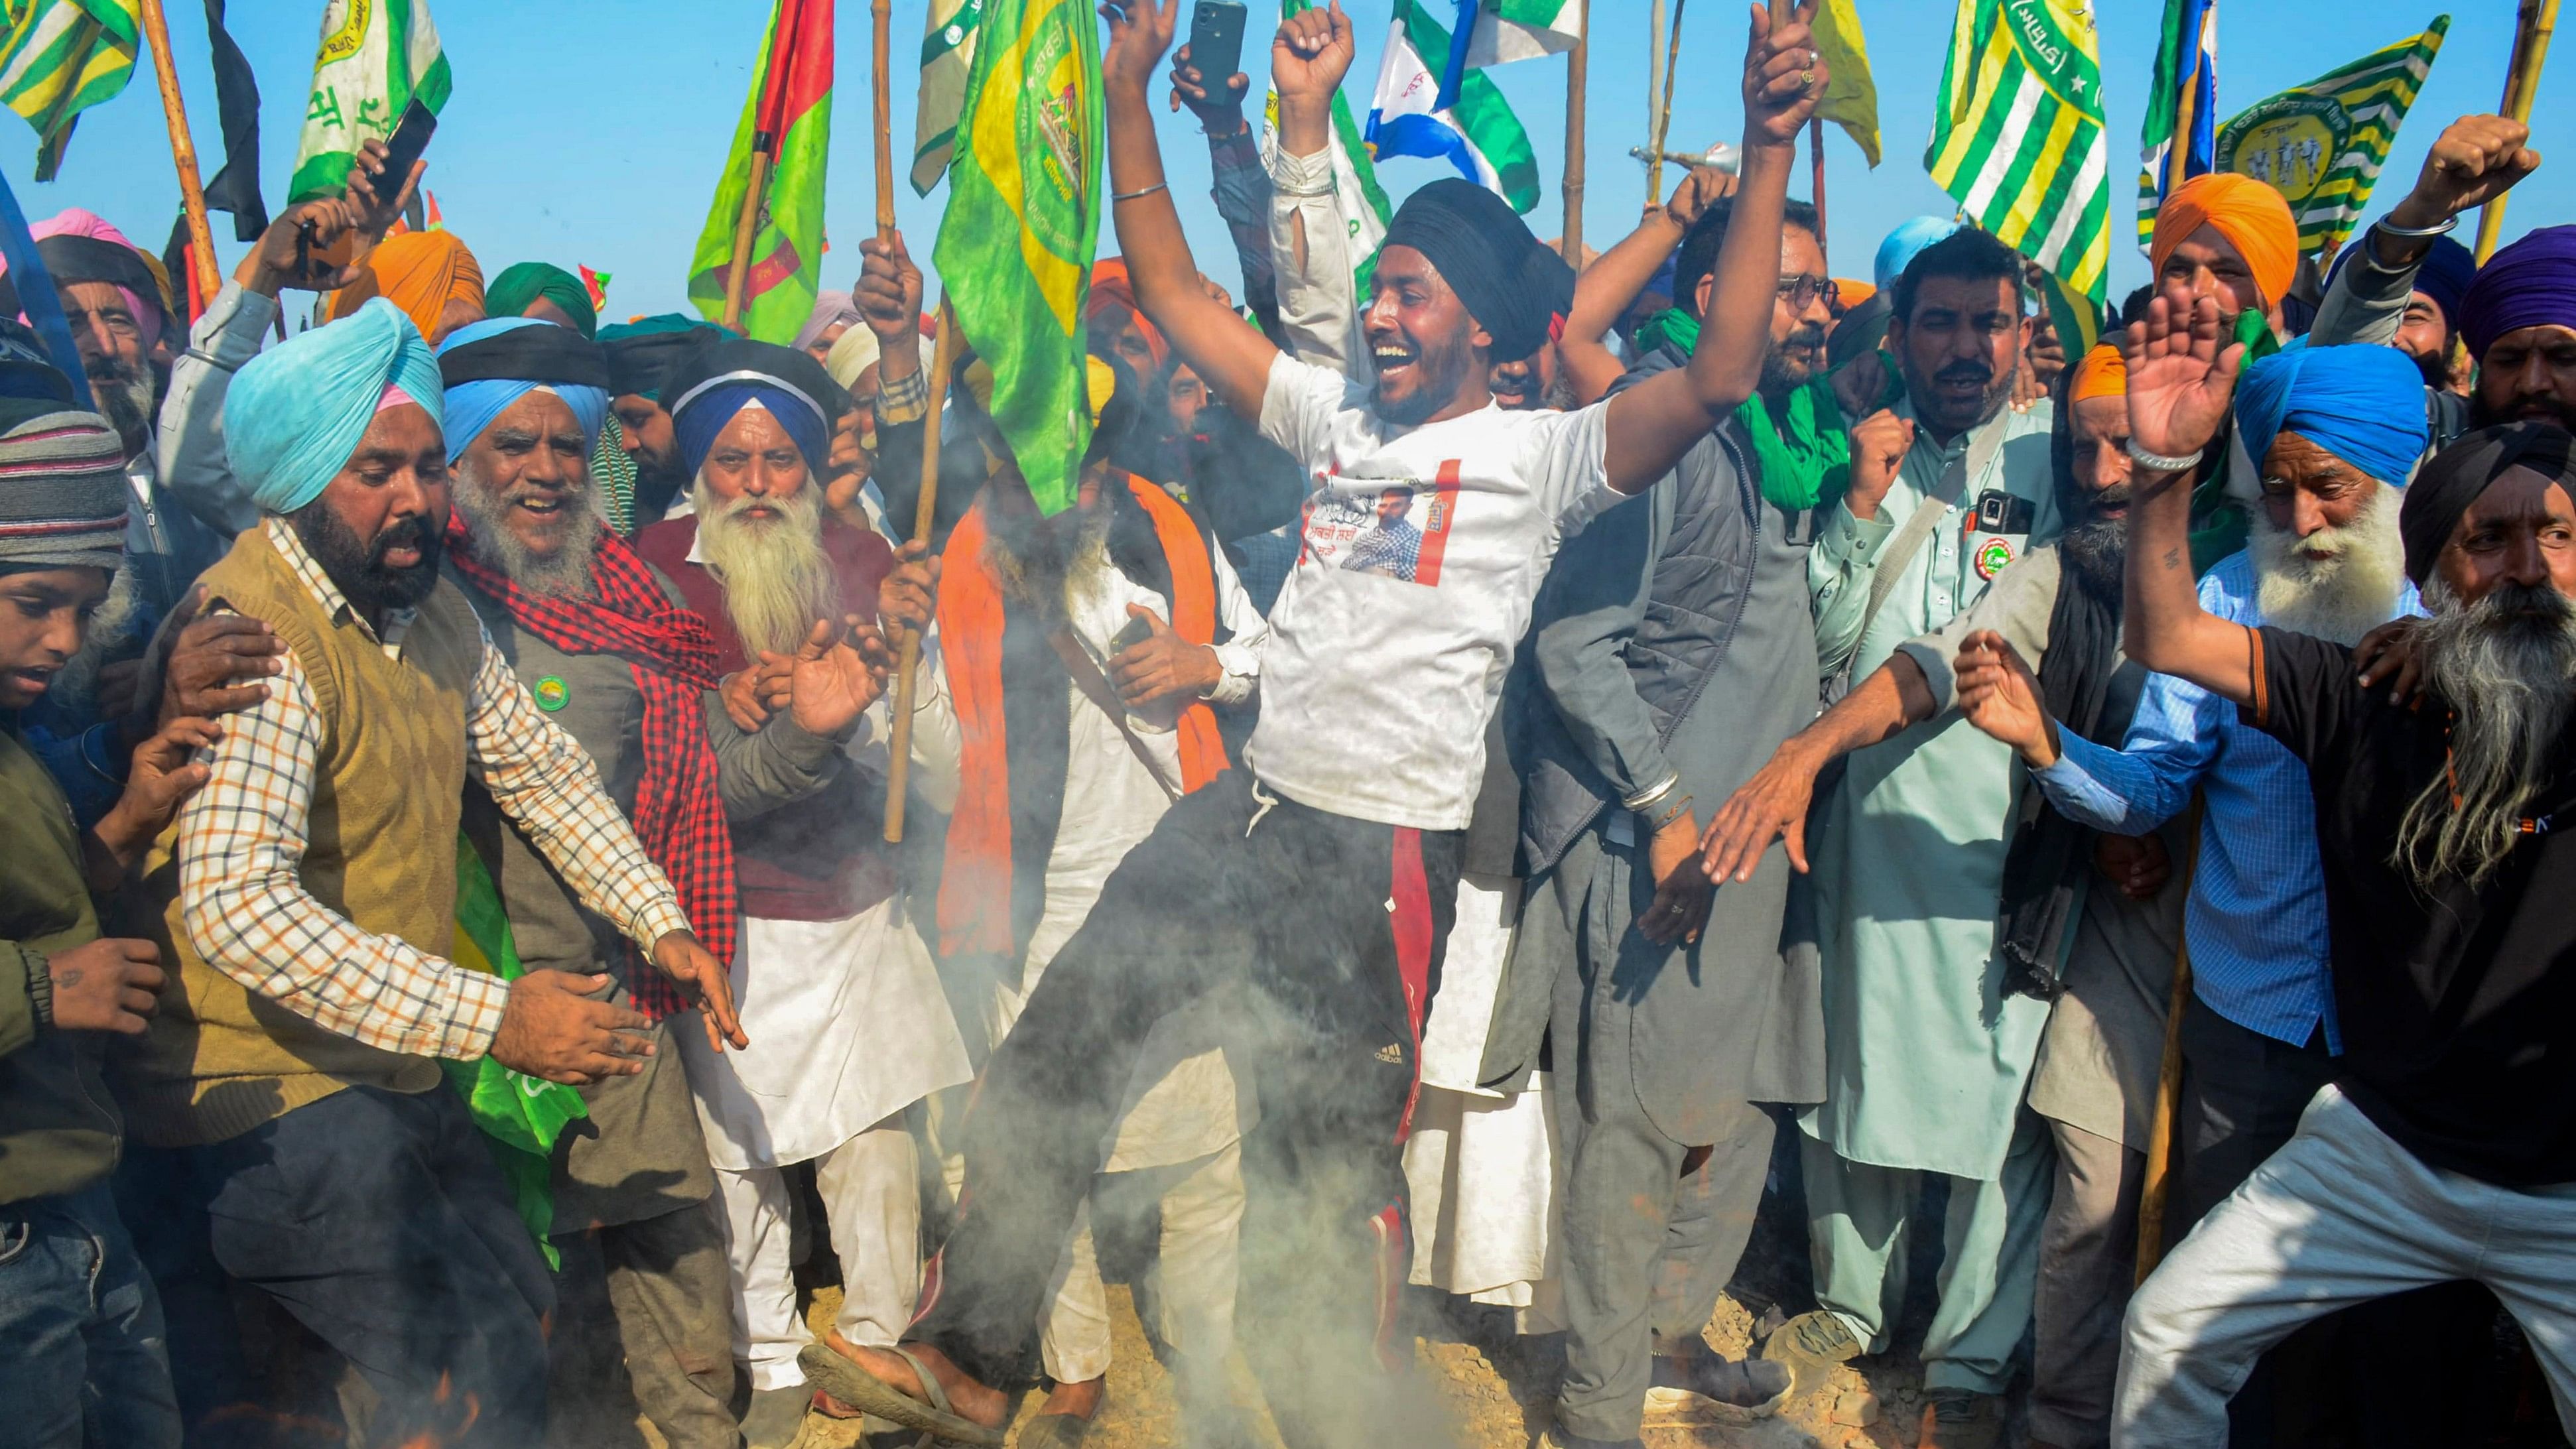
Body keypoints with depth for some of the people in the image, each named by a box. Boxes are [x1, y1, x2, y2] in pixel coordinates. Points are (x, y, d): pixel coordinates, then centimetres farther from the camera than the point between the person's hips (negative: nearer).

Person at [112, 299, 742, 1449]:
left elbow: (542, 771, 14)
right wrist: (495, 1020, -36)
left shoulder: (428, 606, 5)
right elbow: (236, 905, -34)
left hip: (395, 1069, 8)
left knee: (521, 1320, 15)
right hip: (269, 1091, -8)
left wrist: (661, 925, 2)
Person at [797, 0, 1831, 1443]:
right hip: (1243, 809, 7)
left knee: (1332, 1164, 4)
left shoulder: (1541, 453, -5)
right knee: (1052, 1058, 9)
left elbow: (1719, 379, -21)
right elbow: (1171, 289, 16)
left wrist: (1769, 152, -27)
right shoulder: (1338, 415, 12)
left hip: (1385, 850, -6)